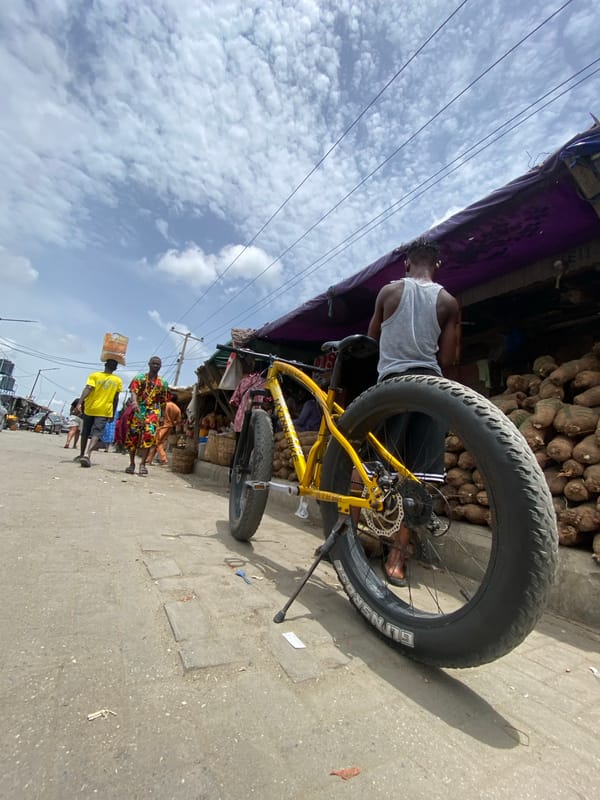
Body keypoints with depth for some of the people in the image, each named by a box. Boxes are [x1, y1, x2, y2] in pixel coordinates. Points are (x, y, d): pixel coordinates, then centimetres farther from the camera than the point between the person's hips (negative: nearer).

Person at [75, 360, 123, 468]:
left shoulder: (94, 375, 1)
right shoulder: (118, 381, 3)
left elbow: (87, 389, -14)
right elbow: (116, 399, 5)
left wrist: (79, 403, -20)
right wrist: (113, 414, 11)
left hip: (90, 408, 1)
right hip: (104, 411, -1)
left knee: (85, 432, 17)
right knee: (96, 433, -8)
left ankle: (81, 454, 28)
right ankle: (87, 454, -28)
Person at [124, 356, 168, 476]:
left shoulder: (163, 383, 13)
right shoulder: (139, 378, 8)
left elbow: (162, 402, 15)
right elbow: (133, 391, -10)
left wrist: (161, 416, 12)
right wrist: (134, 402, -31)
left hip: (153, 411, 0)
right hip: (137, 410, 0)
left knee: (149, 434, -19)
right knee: (132, 435, 1)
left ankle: (143, 464, -15)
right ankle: (132, 463, 15)